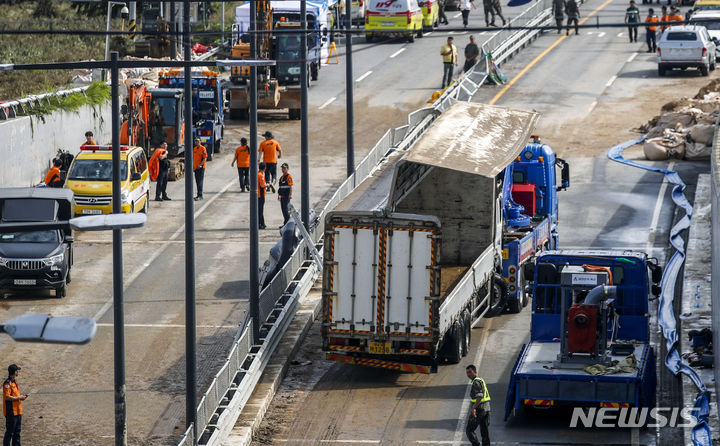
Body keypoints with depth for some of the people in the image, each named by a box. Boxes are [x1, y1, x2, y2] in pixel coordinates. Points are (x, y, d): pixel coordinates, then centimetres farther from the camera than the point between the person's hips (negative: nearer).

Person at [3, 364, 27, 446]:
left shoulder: (14, 382, 15)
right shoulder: (7, 383, -15)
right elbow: (7, 397, -22)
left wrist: (21, 396, 8)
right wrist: (19, 398, -15)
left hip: (18, 411, 10)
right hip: (11, 412, -10)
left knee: (17, 432, 14)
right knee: (10, 432, -6)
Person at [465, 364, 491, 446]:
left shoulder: (476, 382, -14)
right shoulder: (481, 380, 16)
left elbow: (480, 396, -27)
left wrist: (474, 408, -32)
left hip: (478, 410, -9)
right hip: (486, 408, 9)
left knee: (469, 430, -1)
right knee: (485, 431, 8)